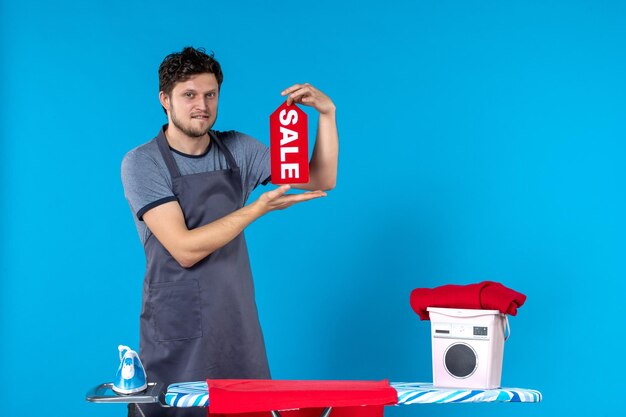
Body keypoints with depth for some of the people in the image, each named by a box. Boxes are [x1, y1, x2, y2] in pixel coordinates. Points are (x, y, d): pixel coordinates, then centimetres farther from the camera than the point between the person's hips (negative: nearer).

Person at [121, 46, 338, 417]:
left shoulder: (238, 150, 6)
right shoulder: (142, 163, -9)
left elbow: (321, 181, 4)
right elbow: (185, 250, -18)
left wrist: (327, 113, -9)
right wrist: (259, 208, -22)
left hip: (238, 329, 4)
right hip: (176, 337, -4)